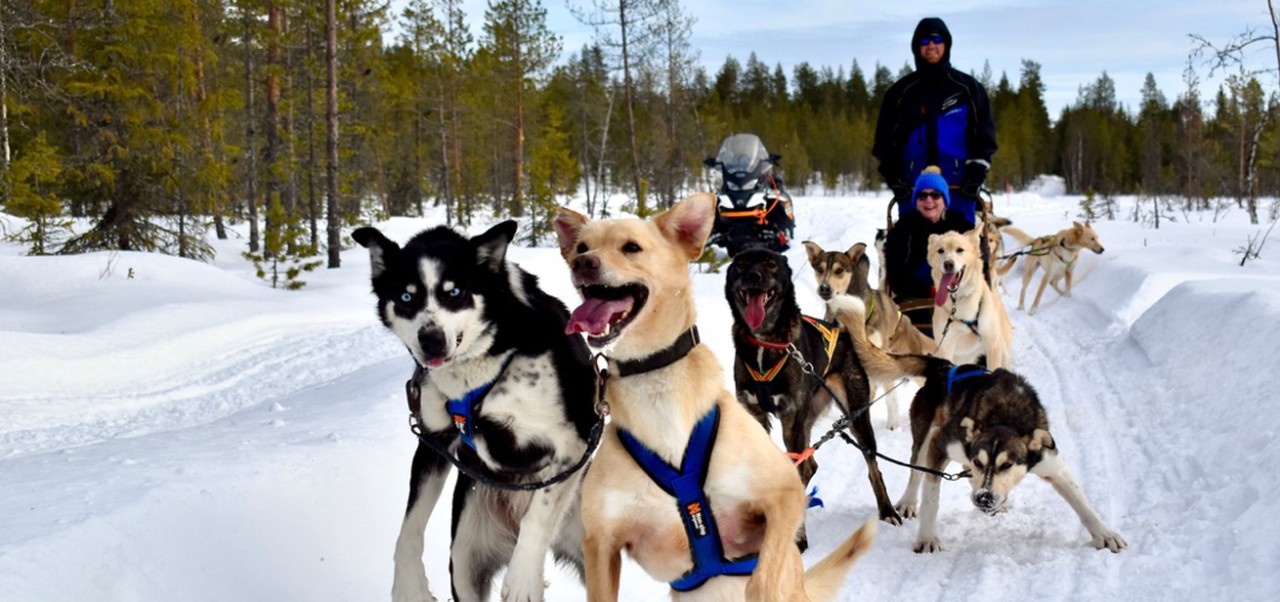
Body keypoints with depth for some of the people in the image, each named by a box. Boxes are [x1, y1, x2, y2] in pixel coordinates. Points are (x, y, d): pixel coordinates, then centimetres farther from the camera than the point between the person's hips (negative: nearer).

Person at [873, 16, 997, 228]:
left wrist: (976, 173, -4)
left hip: (959, 187, -1)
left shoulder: (968, 88, 10)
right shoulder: (901, 92, 12)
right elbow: (885, 140, 12)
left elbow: (984, 134, 8)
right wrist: (893, 177, -1)